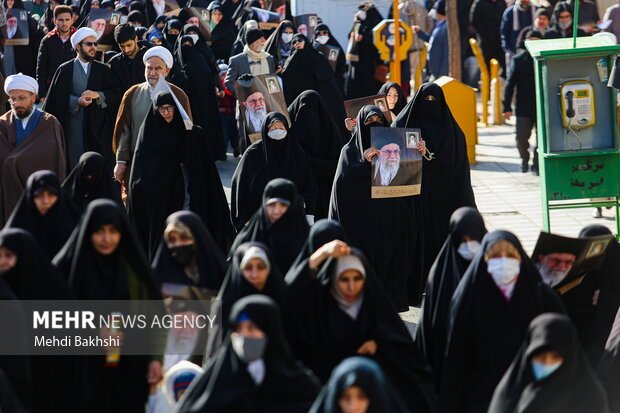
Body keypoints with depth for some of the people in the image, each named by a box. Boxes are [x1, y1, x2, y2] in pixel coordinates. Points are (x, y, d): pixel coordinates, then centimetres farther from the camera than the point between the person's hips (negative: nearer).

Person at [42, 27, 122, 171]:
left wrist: (98, 95, -13)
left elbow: (116, 94, 3)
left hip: (97, 127, 1)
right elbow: (57, 97, -1)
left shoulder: (103, 70, 11)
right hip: (72, 127, -1)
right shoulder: (65, 70, 6)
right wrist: (77, 101, -16)